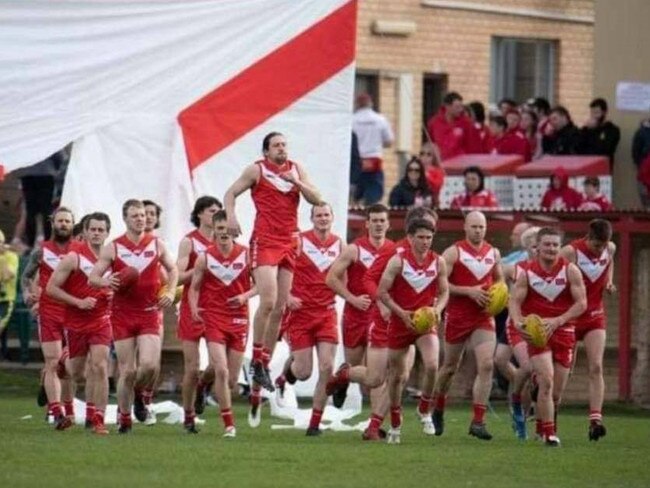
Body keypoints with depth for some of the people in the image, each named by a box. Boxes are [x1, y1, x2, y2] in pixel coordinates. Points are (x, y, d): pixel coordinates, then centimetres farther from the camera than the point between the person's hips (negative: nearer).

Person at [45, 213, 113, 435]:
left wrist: (114, 295, 0)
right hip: (76, 322, -2)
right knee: (77, 374, 8)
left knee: (99, 367, -13)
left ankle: (98, 419, -10)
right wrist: (79, 302, -17)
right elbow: (51, 288, -10)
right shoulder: (74, 257, -9)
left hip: (101, 320, 2)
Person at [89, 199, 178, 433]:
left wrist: (170, 292, 2)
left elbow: (173, 269, 20)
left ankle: (142, 395, 17)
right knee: (128, 371, -2)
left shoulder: (157, 244, 6)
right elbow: (92, 277, 1)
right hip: (123, 315, -1)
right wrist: (106, 282, -22)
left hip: (150, 314, 1)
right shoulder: (112, 248, 1)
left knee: (150, 364, -16)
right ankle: (124, 418, 14)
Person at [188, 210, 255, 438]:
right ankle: (229, 424, -9)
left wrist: (245, 296, -13)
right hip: (213, 319, -2)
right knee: (221, 371, -16)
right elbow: (194, 287, 4)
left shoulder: (246, 255, -1)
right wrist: (194, 309, -14)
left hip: (239, 320, 2)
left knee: (232, 378, 5)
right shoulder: (205, 258, -2)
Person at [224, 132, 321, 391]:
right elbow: (231, 193, 3)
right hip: (264, 242, -5)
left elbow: (316, 199, 8)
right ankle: (257, 359, -8)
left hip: (288, 243, 5)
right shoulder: (257, 170, 1)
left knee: (280, 309, 4)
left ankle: (265, 363, 11)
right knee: (268, 302, -18)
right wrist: (231, 217, -14)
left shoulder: (296, 170, 13)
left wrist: (296, 182, -7)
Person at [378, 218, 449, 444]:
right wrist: (402, 313, -18)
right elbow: (382, 292, -9)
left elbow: (444, 292, 9)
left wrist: (437, 309, -11)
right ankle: (395, 425, 25)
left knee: (432, 365, -23)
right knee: (397, 375, 8)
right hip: (400, 323, -1)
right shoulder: (398, 261, -9)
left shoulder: (438, 262, -1)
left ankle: (425, 410, 2)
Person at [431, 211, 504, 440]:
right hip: (457, 318, -3)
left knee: (486, 365, -14)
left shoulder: (494, 253, 8)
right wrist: (469, 291, -21)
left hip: (484, 318, 3)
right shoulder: (453, 252, -7)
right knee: (450, 367, 11)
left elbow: (499, 280, 23)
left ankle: (478, 421, -11)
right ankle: (438, 411, 36)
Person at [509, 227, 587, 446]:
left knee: (557, 391, 6)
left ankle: (543, 426, 30)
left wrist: (557, 321, -19)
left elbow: (581, 303, -6)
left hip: (563, 332, 2)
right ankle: (549, 432, -15)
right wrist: (518, 323, -25)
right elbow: (515, 301, -3)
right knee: (546, 381, -19)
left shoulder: (570, 271, -3)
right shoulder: (527, 273, -2)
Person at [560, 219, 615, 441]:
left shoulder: (610, 249, -1)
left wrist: (609, 282, 5)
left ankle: (595, 420, -18)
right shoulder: (570, 252, -19)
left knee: (596, 367, -11)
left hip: (595, 316, 3)